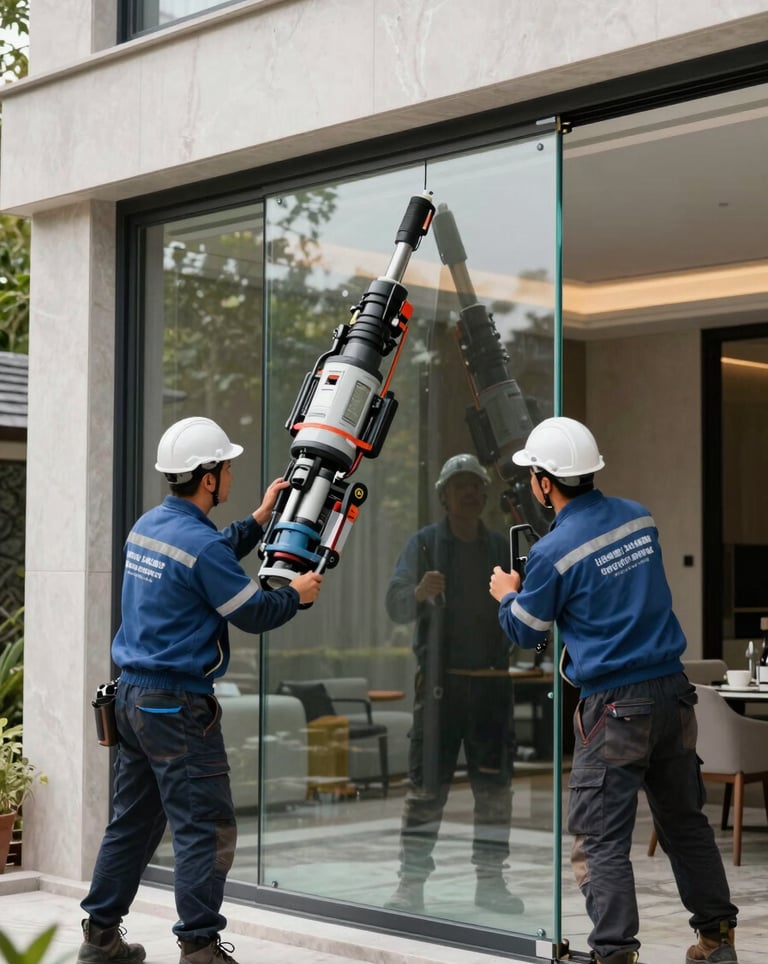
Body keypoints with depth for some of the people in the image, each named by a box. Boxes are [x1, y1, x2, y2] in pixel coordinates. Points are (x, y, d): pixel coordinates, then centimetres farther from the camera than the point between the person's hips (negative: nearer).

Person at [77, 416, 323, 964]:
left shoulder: (148, 525, 9)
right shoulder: (200, 542, -18)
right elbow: (252, 614, -11)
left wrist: (259, 521, 28)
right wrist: (297, 596, 7)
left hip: (133, 693, 9)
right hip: (178, 705, -9)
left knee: (133, 821, 17)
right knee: (207, 829, -3)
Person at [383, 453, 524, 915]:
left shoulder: (501, 548, 11)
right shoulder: (424, 543, 2)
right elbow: (395, 605, -9)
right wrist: (419, 592, -30)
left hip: (493, 681, 3)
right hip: (439, 680, -3)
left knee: (496, 785, 6)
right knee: (427, 785, -4)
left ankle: (491, 880, 14)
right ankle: (411, 882, 2)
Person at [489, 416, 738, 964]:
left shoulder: (554, 553, -13)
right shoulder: (640, 518, 6)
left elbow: (525, 632, 1)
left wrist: (508, 595, 22)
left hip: (615, 708, -7)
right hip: (673, 692, 7)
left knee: (600, 841, -1)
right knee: (686, 822, 18)